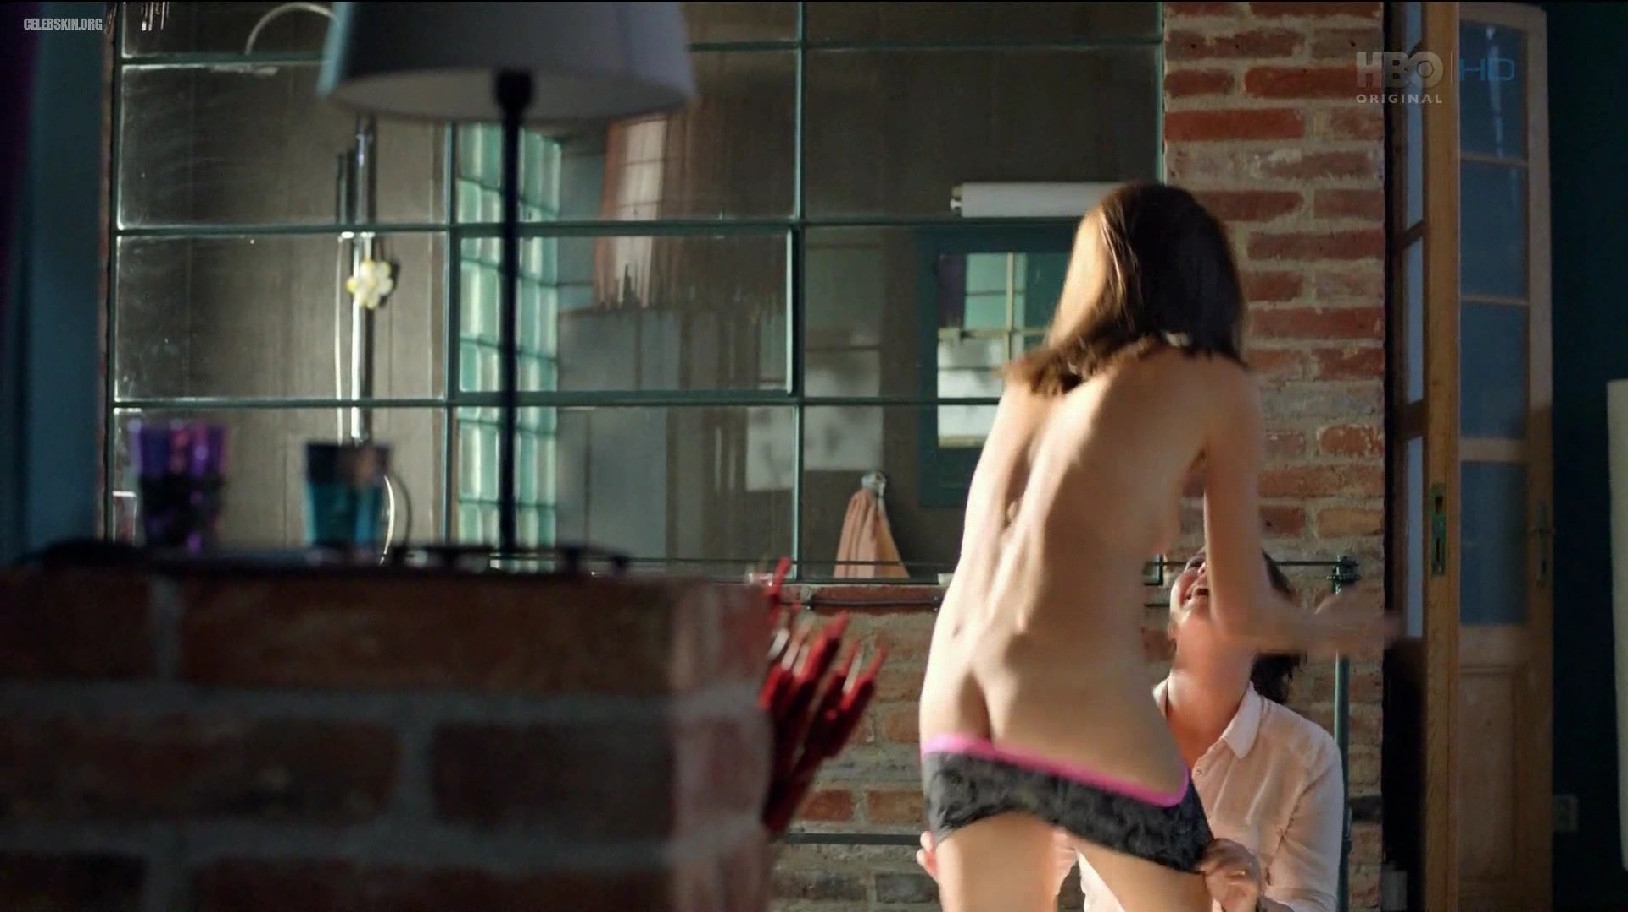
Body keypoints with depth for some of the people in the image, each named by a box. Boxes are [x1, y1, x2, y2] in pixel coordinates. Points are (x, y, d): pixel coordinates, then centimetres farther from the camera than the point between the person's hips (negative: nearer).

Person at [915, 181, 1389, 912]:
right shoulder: (1216, 385, 10)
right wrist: (1330, 630, 31)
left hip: (954, 718, 5)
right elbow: (1243, 615, 11)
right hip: (1080, 709, -5)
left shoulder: (1029, 385, 23)